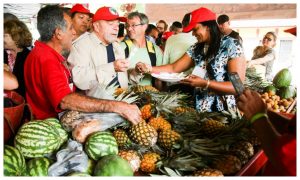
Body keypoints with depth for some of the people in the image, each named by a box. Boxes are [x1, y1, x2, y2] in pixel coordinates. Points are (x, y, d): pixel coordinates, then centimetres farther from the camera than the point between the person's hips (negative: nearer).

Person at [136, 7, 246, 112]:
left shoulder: (231, 45, -12)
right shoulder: (196, 49, 5)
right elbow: (174, 68, 4)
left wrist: (204, 83, -27)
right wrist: (148, 68, -8)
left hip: (225, 111, -4)